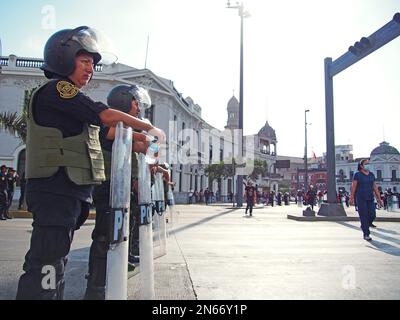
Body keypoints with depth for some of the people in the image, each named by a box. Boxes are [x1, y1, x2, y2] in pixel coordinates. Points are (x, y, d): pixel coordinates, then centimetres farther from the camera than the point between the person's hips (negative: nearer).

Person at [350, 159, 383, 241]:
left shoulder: (371, 174, 11)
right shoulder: (357, 174, -3)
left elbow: (375, 187, 13)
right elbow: (353, 187, -5)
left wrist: (379, 198, 10)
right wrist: (352, 198, -8)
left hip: (370, 198, 5)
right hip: (361, 198, -5)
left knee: (372, 215, 0)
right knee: (364, 216, -3)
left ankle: (364, 226, 29)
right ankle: (366, 234, 5)